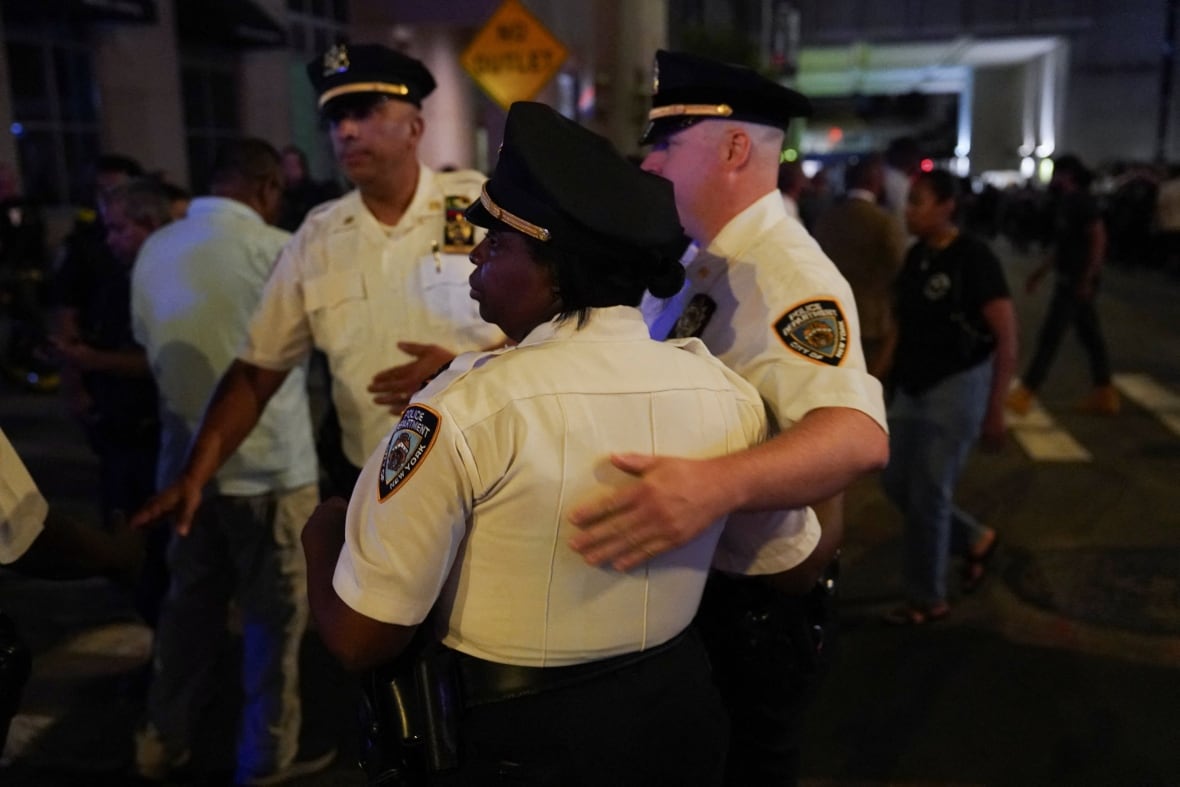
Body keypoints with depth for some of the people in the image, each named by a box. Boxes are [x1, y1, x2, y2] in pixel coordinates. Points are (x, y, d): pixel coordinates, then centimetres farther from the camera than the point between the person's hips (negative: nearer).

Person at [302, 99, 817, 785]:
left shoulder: (469, 407, -25)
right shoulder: (726, 392, -11)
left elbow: (361, 637, -19)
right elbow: (791, 564, 4)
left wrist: (322, 535, 0)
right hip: (677, 723, 4)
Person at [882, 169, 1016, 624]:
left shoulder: (974, 258, -16)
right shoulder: (915, 256, 5)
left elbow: (1007, 338, -15)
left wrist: (996, 409, -17)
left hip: (958, 386, -7)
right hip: (913, 388, 7)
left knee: (928, 496, -1)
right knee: (897, 484, 11)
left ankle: (928, 601, 17)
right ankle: (975, 540, 33)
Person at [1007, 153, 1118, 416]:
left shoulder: (1081, 202, -14)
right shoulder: (1066, 203, 15)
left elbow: (1099, 239, -20)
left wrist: (1087, 279, -23)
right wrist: (1040, 273, 21)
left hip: (1078, 282, -10)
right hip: (1070, 280, 10)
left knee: (1049, 336, -7)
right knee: (1090, 336, 12)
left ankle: (1024, 395, -4)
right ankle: (1104, 395, 18)